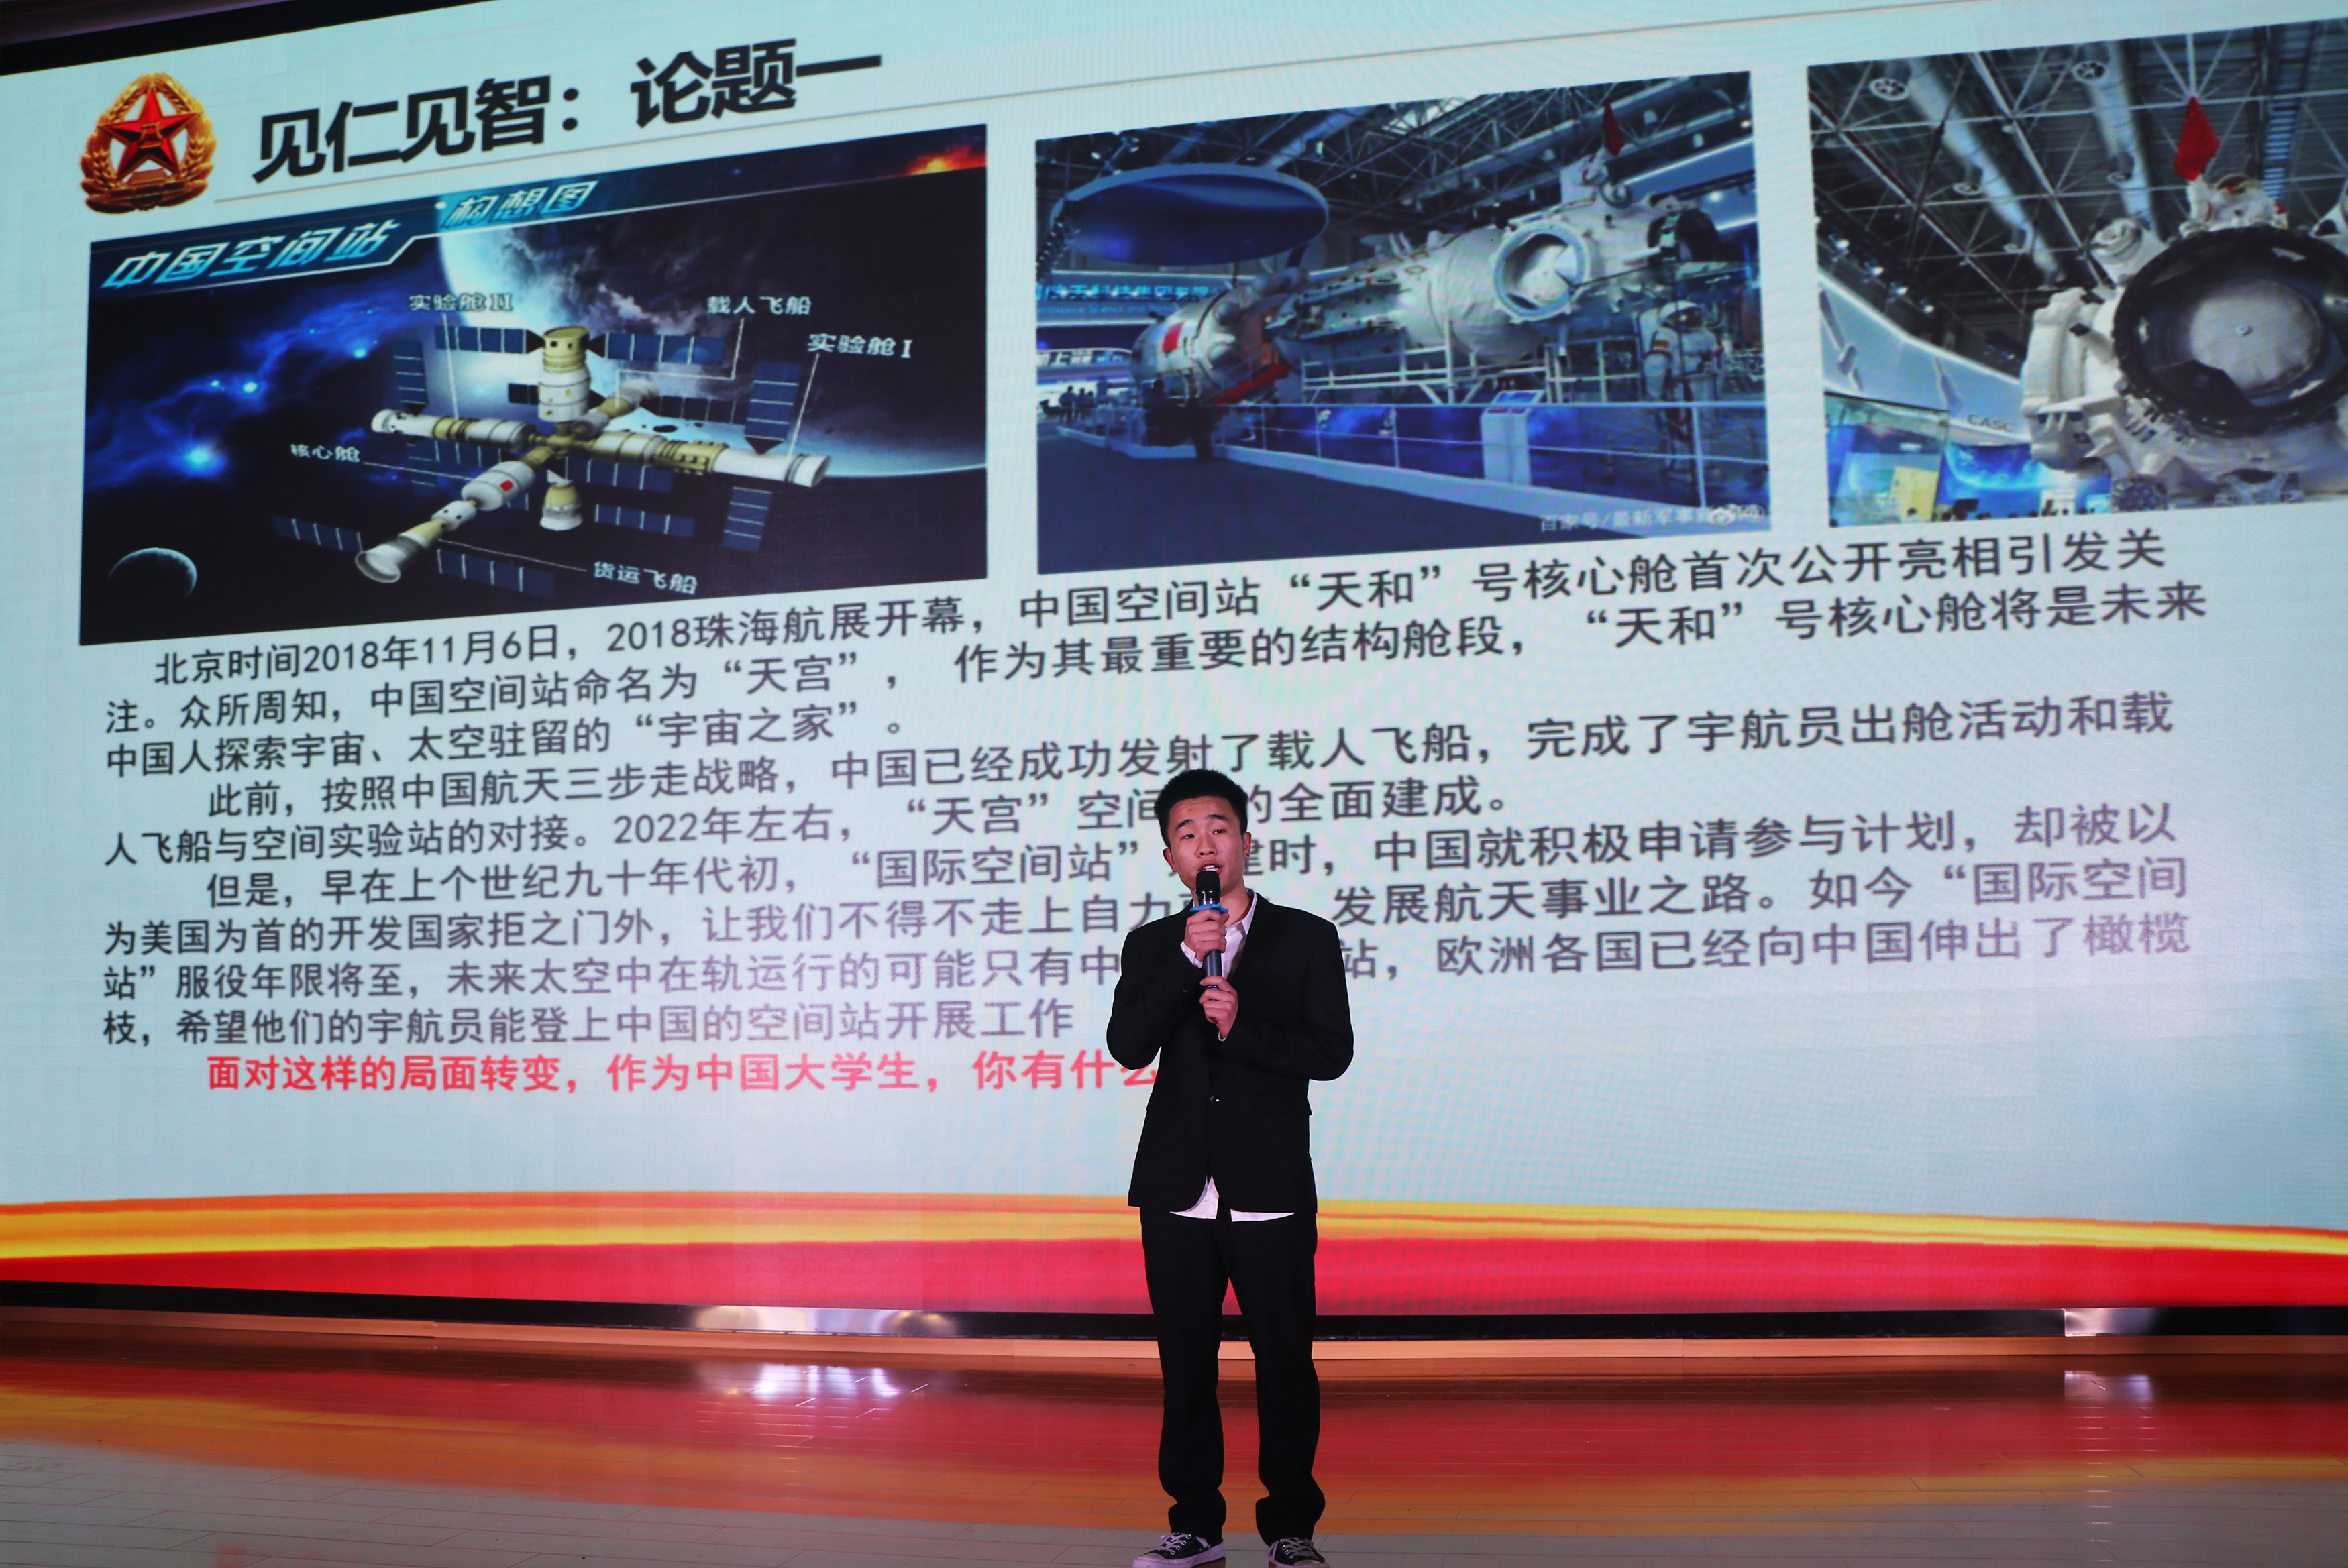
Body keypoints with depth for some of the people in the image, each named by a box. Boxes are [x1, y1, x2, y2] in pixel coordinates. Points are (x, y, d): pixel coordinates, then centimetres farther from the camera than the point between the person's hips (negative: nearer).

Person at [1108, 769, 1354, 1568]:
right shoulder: (1152, 946, 11)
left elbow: (1331, 1051, -4)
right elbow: (1128, 1046, -5)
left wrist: (1241, 1025, -17)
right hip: (1179, 1191, 2)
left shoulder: (1307, 939, 5)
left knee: (1285, 1360, 1)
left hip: (1270, 1192, -2)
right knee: (1185, 1361, 8)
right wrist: (1188, 960, -15)